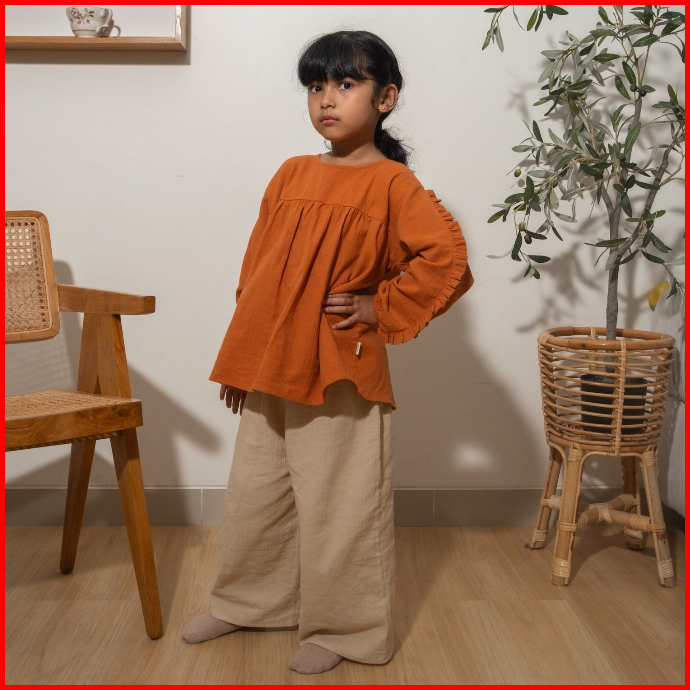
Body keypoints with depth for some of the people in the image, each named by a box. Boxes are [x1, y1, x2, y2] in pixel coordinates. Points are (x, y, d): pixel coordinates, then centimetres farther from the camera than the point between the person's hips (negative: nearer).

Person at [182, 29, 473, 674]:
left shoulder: (392, 184, -8)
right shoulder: (291, 174, 9)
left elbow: (449, 261, -18)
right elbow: (255, 267, 13)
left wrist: (381, 308, -13)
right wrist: (240, 359, 12)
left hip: (339, 375, -6)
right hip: (268, 369, 7)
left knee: (337, 509, 5)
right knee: (252, 495, 18)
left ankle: (339, 628, 24)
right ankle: (246, 602, 39)